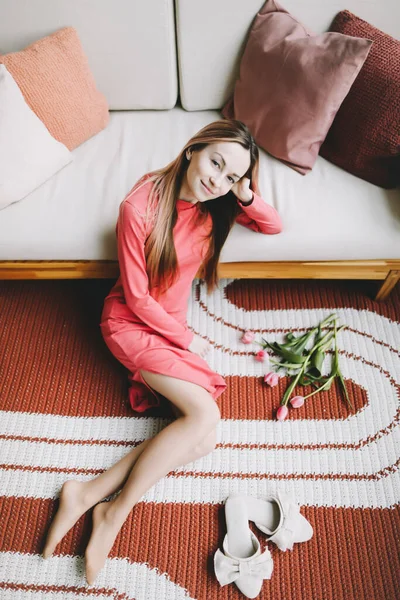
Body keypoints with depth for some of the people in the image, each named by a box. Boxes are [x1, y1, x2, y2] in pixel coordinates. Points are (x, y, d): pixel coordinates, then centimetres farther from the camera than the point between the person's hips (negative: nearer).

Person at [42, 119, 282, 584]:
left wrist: (246, 196, -12)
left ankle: (89, 494, -3)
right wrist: (185, 340, -10)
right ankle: (115, 513, -5)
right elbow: (137, 296, -17)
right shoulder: (141, 206, -21)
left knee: (202, 440, -11)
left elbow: (274, 226, 7)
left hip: (173, 323, 6)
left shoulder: (217, 204, -3)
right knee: (204, 412, -23)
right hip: (129, 323, -6)